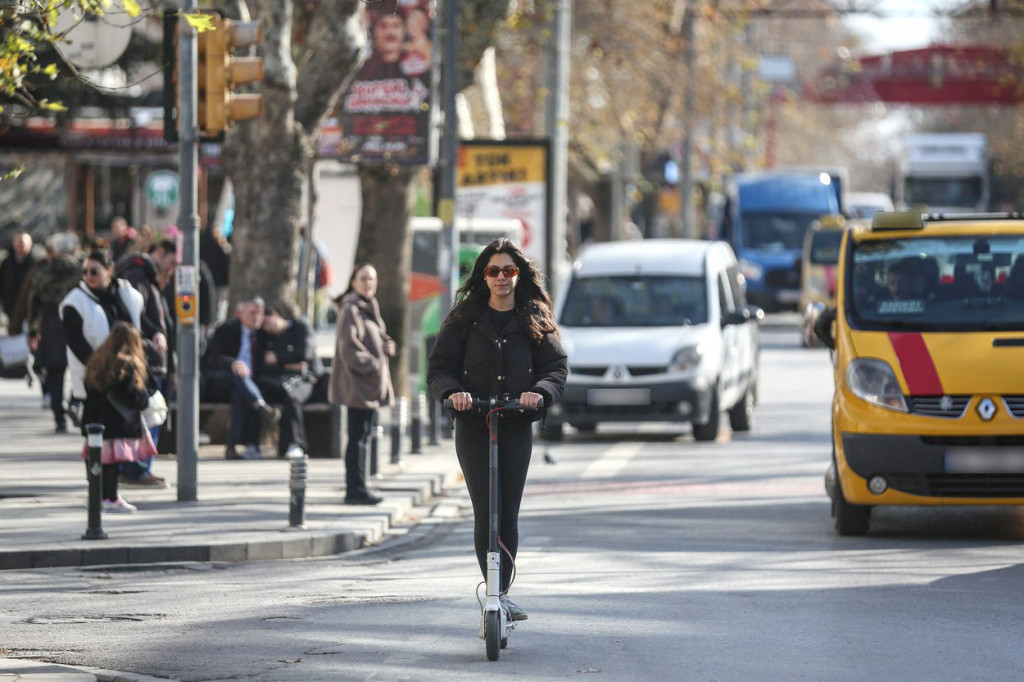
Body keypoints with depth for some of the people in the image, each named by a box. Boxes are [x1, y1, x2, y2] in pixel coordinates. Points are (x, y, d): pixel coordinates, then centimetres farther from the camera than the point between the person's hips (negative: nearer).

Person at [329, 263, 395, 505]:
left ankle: (355, 488, 15)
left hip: (371, 385, 10)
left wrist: (387, 345, 5)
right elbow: (349, 347, -19)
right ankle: (356, 489, -8)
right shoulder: (351, 309, -12)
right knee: (359, 435, -9)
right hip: (358, 383, -10)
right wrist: (373, 367, -19)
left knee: (363, 434, 11)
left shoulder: (370, 308, 18)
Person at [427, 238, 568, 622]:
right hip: (473, 426, -1)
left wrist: (540, 392, -18)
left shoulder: (535, 320, 9)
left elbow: (556, 367, 3)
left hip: (517, 427, 1)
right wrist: (452, 391, -18)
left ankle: (502, 592, 9)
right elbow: (439, 367, 3)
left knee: (509, 514, 0)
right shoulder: (465, 318, 6)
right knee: (484, 512, -8)